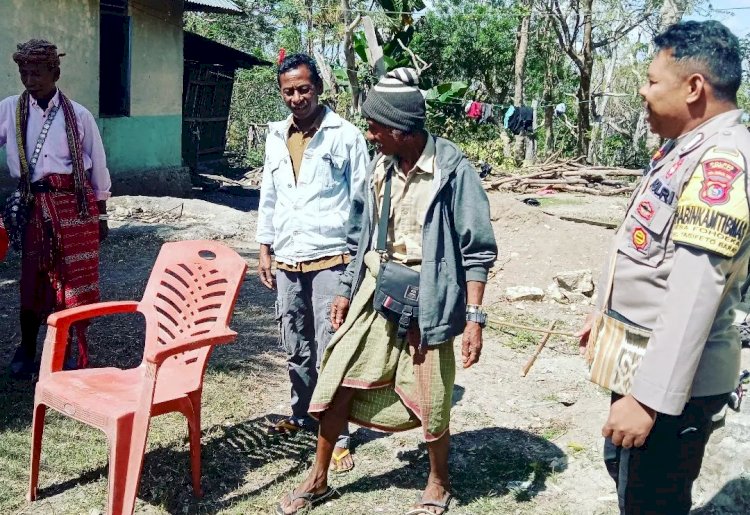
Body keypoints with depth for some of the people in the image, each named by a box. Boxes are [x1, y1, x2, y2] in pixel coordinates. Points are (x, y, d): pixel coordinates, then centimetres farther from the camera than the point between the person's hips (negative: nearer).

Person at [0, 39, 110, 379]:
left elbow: (98, 168, 8)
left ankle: (75, 353, 17)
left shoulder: (79, 115, 2)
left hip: (76, 205, -1)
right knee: (33, 279, 7)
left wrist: (101, 216, 9)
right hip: (35, 206, 1)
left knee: (77, 281, 2)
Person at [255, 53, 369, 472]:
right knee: (296, 347, 16)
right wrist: (265, 249, 15)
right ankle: (302, 415, 35)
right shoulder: (276, 137, 11)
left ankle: (337, 435, 5)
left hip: (330, 259, -5)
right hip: (287, 260, 6)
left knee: (330, 350, -4)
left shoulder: (346, 136, -5)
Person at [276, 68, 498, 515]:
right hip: (375, 292, 5)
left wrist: (474, 318, -16)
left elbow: (477, 250, -12)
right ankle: (319, 479, 27)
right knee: (338, 381, 7)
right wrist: (346, 291, 15)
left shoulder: (452, 169, -14)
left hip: (426, 300, -5)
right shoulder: (380, 165, 3)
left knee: (430, 398, 6)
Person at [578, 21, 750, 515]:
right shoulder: (686, 147, 9)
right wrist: (607, 313, 25)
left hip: (674, 377, -10)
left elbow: (694, 295, -30)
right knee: (623, 469, 27)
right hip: (643, 357, 10)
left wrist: (650, 398, -30)